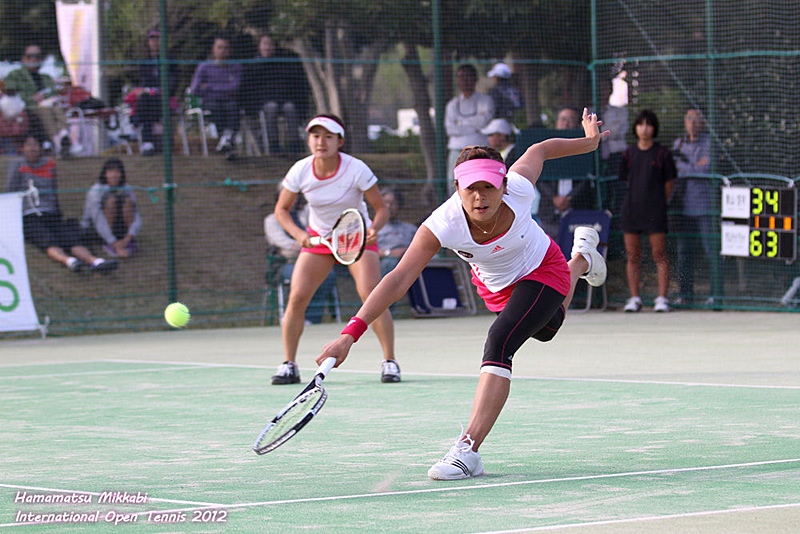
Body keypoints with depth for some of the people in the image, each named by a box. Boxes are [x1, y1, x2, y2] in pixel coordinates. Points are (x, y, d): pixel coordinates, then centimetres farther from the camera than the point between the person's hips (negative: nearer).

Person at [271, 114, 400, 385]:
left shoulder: (356, 169, -23)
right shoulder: (300, 171, -16)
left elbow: (381, 208, -14)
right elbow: (281, 209, -3)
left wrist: (374, 228, -36)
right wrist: (298, 234, -21)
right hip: (317, 238, 2)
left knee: (371, 294, -21)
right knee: (297, 297, -11)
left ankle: (389, 361, -10)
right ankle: (289, 365, 2)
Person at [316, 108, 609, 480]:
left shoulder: (518, 188, -37)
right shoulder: (442, 225, -39)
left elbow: (539, 150, -15)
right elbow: (398, 280, -44)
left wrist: (589, 142, 3)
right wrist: (350, 333, -54)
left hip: (542, 271, -3)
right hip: (496, 286, 3)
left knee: (499, 343, -28)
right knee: (545, 329, 34)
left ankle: (468, 450, -27)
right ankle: (581, 258, 68)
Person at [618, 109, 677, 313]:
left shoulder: (662, 153, 0)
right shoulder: (629, 153, 8)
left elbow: (668, 183, 5)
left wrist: (657, 202, 6)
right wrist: (636, 199, 10)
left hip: (655, 211, -3)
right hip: (631, 209, 3)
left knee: (659, 255, -5)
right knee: (632, 255, 4)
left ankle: (662, 298, -3)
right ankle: (634, 298, 9)